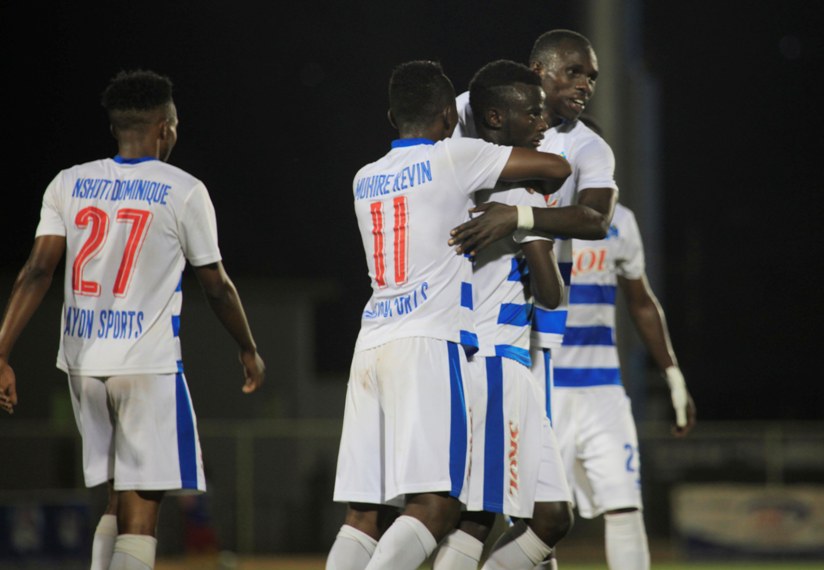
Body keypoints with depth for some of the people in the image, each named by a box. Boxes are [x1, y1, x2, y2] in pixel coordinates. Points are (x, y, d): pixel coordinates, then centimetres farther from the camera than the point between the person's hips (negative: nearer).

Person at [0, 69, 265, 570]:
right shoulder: (184, 191, -3)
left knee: (121, 496, 18)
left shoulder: (69, 184, 6)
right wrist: (249, 350, 19)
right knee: (141, 504, -4)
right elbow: (217, 286, 4)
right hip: (148, 363, -5)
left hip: (82, 361, 5)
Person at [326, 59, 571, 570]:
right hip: (428, 343, -7)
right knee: (435, 506, -13)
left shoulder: (365, 180, 20)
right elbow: (557, 168, 4)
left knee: (365, 513, 4)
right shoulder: (452, 158, 2)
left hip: (372, 344, 7)